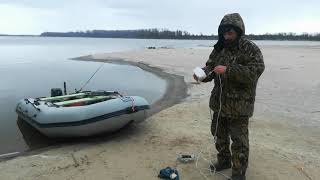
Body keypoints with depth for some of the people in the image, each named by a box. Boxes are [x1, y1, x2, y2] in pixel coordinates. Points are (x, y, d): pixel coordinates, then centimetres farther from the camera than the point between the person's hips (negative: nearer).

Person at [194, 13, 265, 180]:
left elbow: (254, 71, -24)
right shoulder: (219, 48, 7)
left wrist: (228, 70, -31)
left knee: (239, 140, 3)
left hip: (239, 104, -6)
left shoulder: (250, 49, -12)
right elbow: (210, 67, 9)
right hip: (219, 101, 7)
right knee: (219, 133, 20)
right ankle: (224, 160, 42)